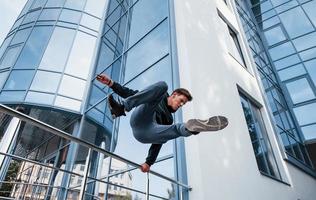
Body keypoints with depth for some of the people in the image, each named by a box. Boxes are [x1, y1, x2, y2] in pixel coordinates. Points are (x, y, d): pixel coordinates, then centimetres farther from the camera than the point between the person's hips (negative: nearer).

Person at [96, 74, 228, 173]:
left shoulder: (169, 119, 33)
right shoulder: (159, 96, 27)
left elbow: (158, 142, 25)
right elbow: (131, 94, 20)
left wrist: (149, 162, 13)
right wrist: (111, 83, 6)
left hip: (145, 134, 3)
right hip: (140, 120, -3)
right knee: (162, 85, -16)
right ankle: (122, 108, -31)